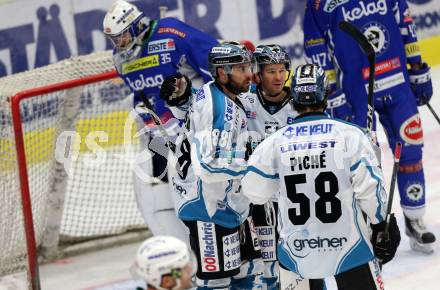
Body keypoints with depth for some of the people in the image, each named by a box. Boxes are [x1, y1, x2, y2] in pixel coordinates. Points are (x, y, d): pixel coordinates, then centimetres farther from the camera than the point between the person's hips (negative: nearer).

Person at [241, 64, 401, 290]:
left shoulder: (276, 142, -2)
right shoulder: (349, 135, -9)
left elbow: (254, 192, 6)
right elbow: (370, 188, -9)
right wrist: (381, 224, 5)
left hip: (296, 251, 2)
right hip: (347, 246, -2)